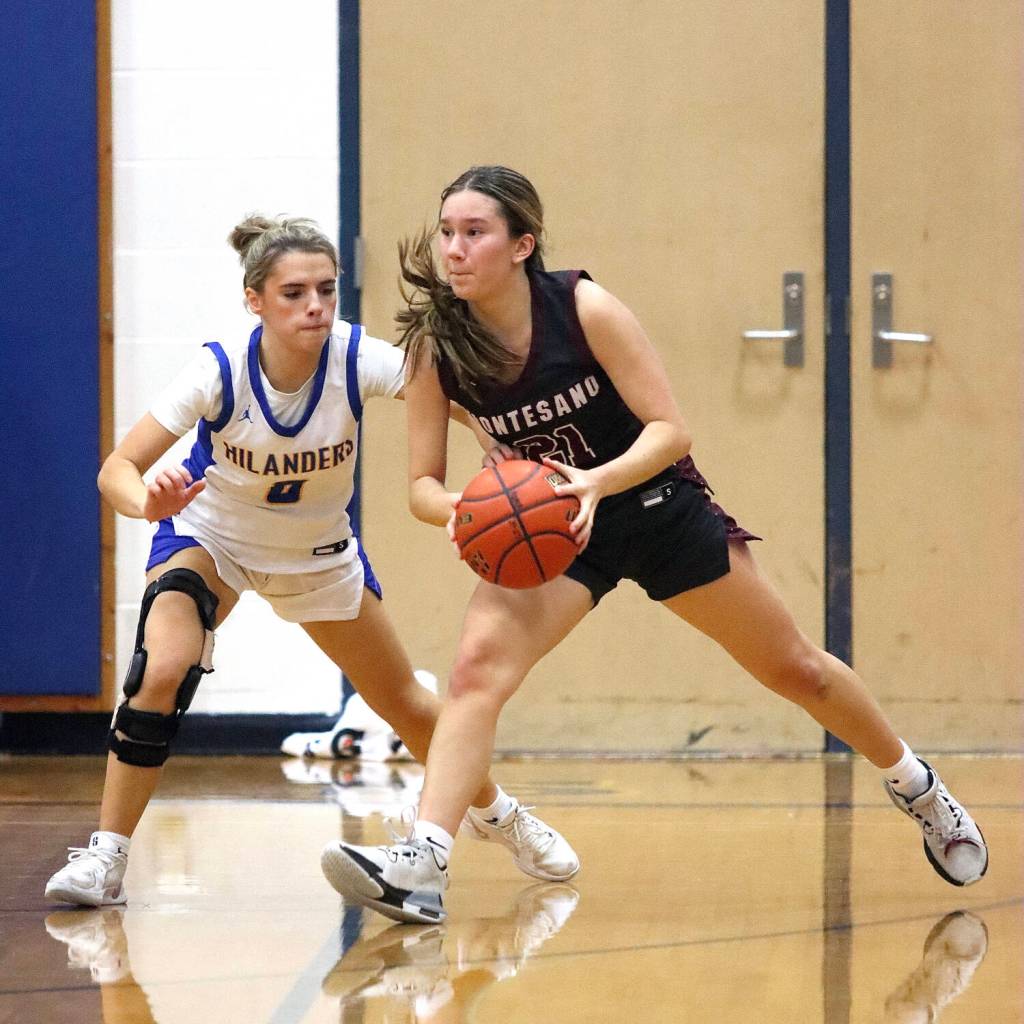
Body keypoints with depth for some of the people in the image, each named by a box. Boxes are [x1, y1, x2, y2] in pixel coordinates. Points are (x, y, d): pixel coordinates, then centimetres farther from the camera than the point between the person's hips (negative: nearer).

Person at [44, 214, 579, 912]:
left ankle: (493, 811, 39)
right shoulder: (220, 371, -30)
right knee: (162, 670, -29)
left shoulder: (358, 361, -28)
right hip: (209, 535, -2)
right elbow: (117, 470, -31)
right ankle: (105, 859, -18)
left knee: (405, 703, 10)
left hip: (317, 553, 2)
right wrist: (151, 502, -53)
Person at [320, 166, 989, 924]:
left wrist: (599, 481, -38)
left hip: (659, 509, -1)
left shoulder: (585, 308, -22)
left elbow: (670, 430, -20)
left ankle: (916, 786, 36)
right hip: (550, 530, 1)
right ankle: (424, 856, -34)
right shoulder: (435, 347, -15)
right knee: (479, 666, -26)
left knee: (796, 670, 12)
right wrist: (461, 510, -33)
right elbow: (424, 484, -10)